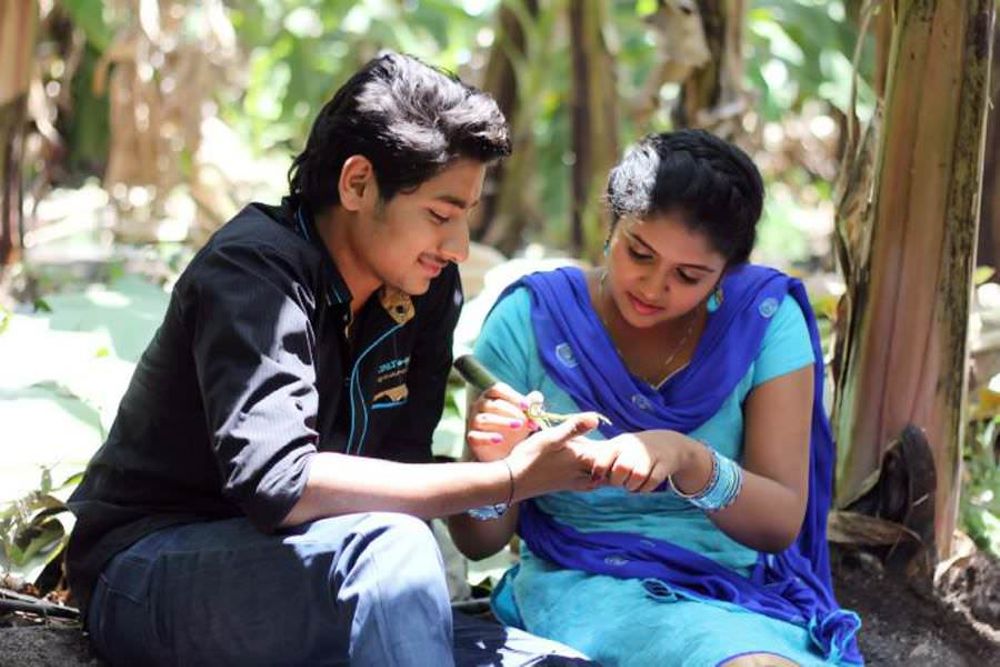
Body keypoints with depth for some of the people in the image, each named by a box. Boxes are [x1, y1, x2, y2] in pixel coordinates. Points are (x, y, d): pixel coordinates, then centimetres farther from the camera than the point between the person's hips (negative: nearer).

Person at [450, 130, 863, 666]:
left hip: (737, 587, 3)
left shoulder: (765, 318, 0)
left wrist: (689, 461, -24)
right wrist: (491, 466, -21)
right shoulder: (533, 320, -2)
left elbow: (783, 523, -6)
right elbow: (478, 542, 2)